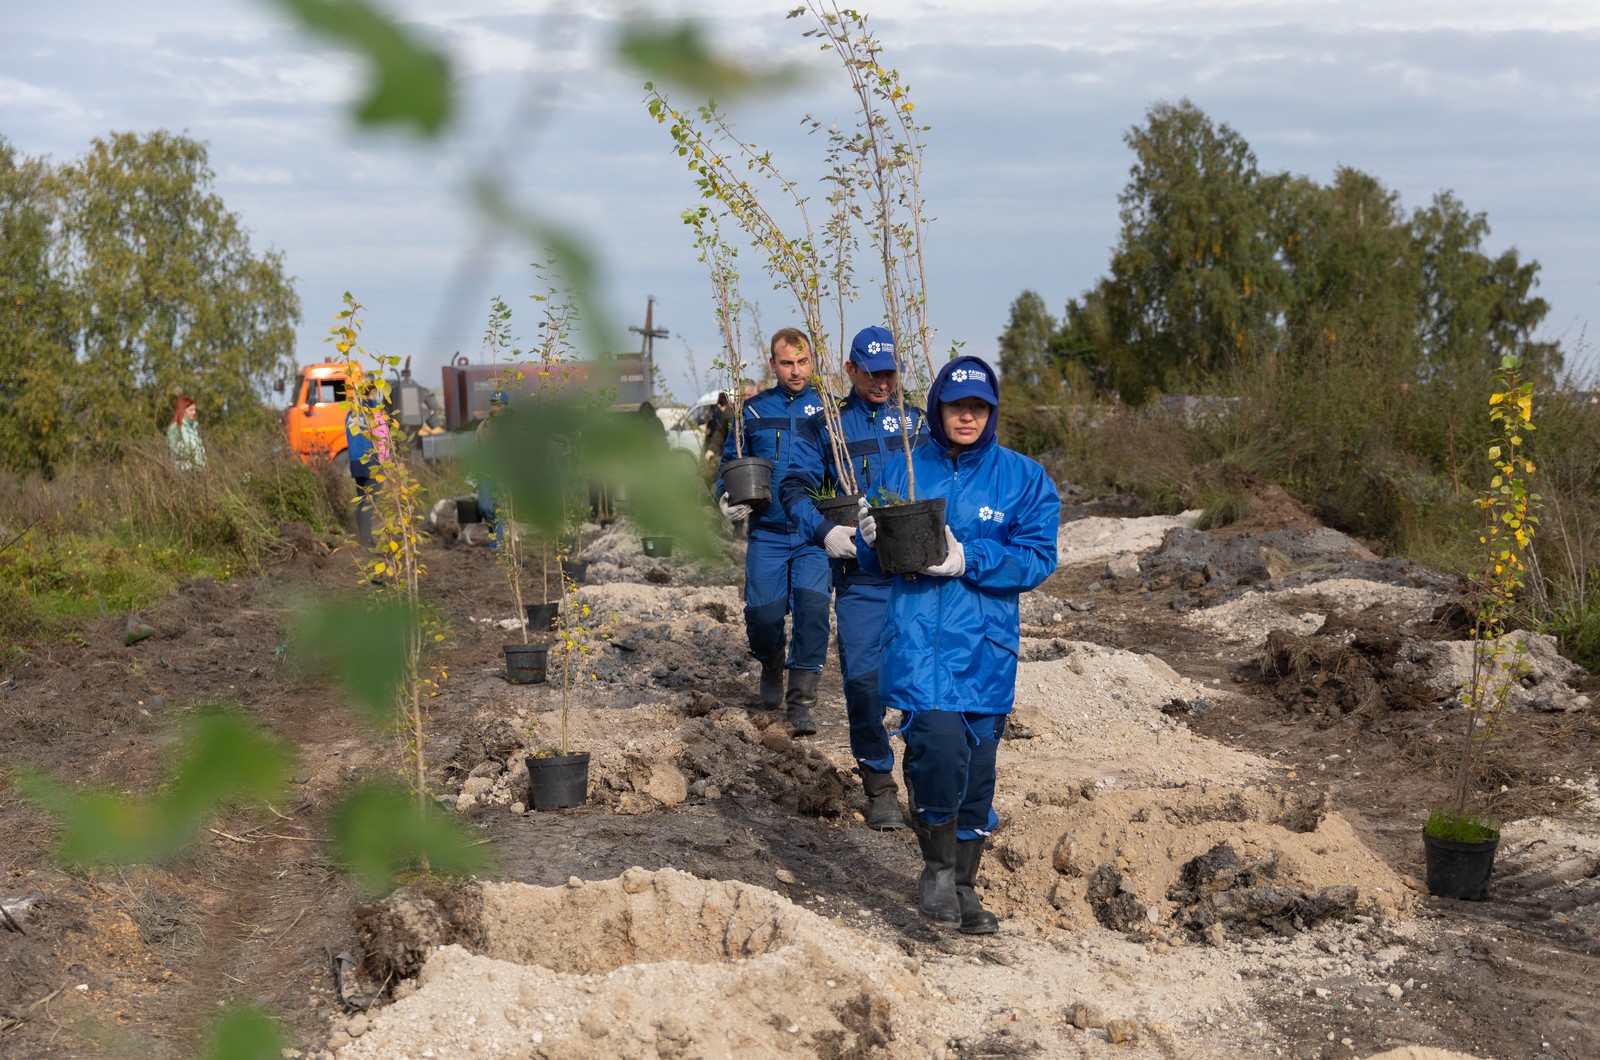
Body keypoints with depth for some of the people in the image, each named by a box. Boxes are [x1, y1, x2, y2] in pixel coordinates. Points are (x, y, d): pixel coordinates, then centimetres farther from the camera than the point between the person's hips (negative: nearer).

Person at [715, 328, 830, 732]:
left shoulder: (827, 408, 5)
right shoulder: (755, 410, 8)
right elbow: (730, 462, 15)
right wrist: (726, 498, -4)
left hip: (814, 535, -1)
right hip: (767, 533, 1)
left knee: (812, 609, -13)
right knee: (763, 611, -6)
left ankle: (801, 702, -2)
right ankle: (771, 667, 29)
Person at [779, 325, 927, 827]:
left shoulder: (919, 423, 13)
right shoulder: (826, 426, 7)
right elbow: (794, 487, 0)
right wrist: (824, 531, -15)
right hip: (859, 572, -1)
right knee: (863, 677, -5)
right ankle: (879, 784, 10)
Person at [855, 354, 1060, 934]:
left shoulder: (1024, 478, 4)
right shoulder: (902, 472, 7)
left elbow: (1037, 559, -4)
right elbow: (871, 560, 13)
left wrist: (967, 559, -15)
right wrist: (872, 537, -10)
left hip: (986, 645, 1)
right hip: (917, 634, -1)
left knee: (978, 764, 8)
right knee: (939, 748, -20)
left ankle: (964, 884, 27)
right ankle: (937, 867, 4)